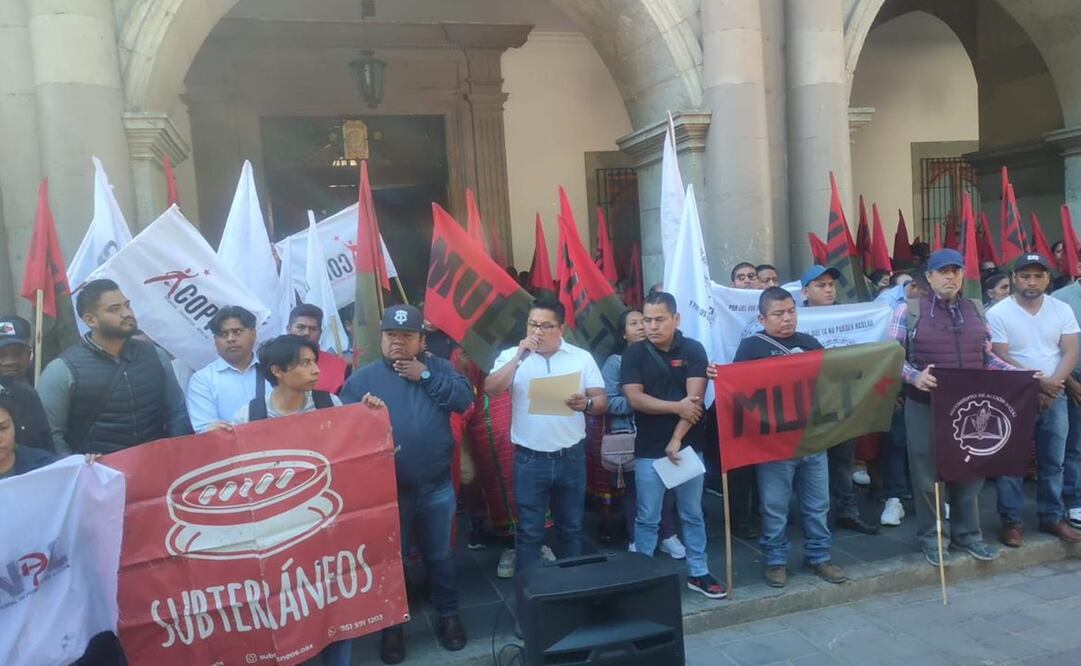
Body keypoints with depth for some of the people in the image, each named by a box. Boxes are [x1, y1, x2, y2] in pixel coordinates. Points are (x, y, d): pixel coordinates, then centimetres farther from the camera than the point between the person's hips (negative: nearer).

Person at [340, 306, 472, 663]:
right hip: (388, 489, -1)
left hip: (437, 487, 1)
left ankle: (449, 614, 37)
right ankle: (392, 625, 33)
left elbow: (464, 399, -12)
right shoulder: (362, 378, -4)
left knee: (440, 556, 18)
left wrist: (425, 376, -16)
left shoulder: (438, 367, 2)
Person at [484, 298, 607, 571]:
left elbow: (602, 402, 1)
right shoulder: (512, 356, -1)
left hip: (571, 457, 2)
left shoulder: (582, 357, 2)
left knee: (571, 527, 17)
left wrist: (586, 404, -22)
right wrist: (520, 355, -20)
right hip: (529, 458, -1)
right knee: (529, 531, 7)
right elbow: (491, 390, -16)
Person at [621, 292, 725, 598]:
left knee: (692, 514, 12)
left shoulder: (693, 350, -2)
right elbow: (635, 399, -10)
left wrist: (677, 440, -17)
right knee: (647, 518, 6)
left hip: (688, 445, 1)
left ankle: (698, 573, 25)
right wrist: (677, 406, -14)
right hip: (649, 450, -1)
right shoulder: (634, 353, -1)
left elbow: (695, 398, -10)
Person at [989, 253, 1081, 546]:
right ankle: (1011, 520, 9)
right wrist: (1038, 382, -20)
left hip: (1054, 398, 4)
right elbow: (1000, 359, -12)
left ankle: (1052, 517, 26)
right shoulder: (998, 314, -7)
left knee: (1053, 462, 12)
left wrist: (1053, 384, -16)